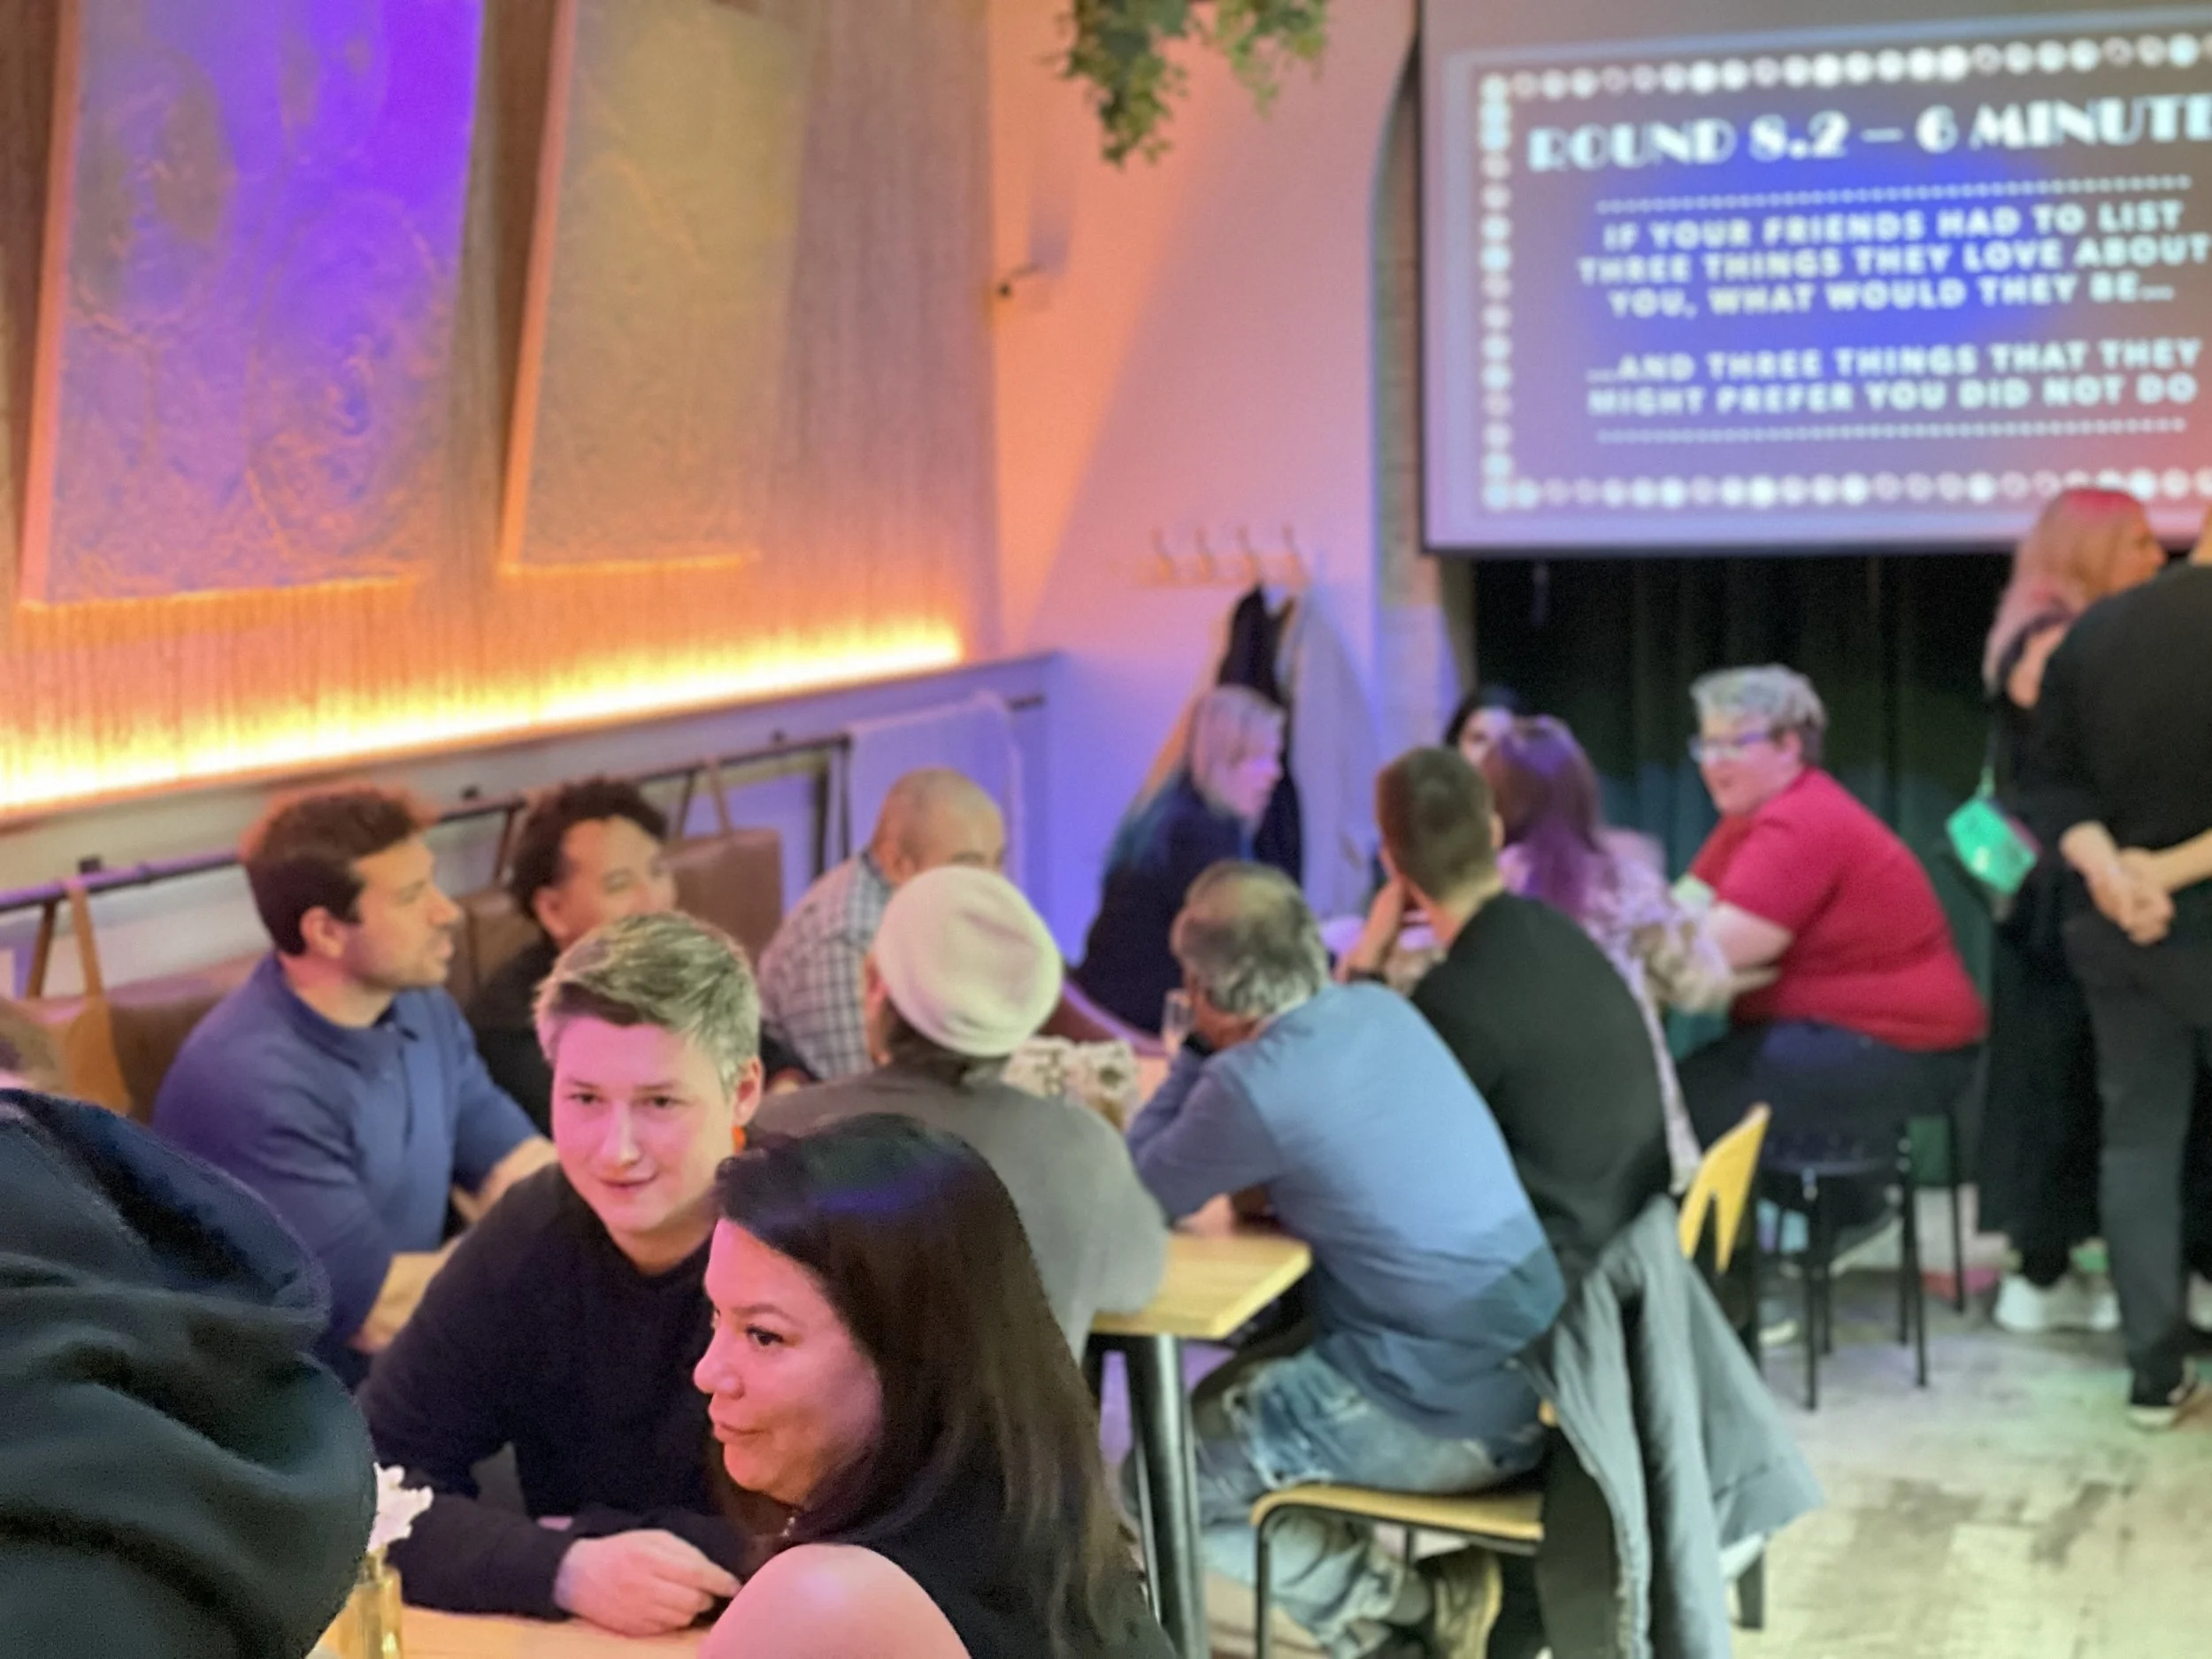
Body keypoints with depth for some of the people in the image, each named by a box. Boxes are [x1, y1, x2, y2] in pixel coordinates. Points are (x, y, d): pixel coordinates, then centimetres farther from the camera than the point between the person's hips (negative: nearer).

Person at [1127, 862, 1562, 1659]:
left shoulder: (1255, 1085, -18)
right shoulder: (1380, 1009, 5)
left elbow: (1137, 1195, -3)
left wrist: (1194, 1053, 2)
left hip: (1450, 1419, -8)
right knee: (1230, 1395, 24)